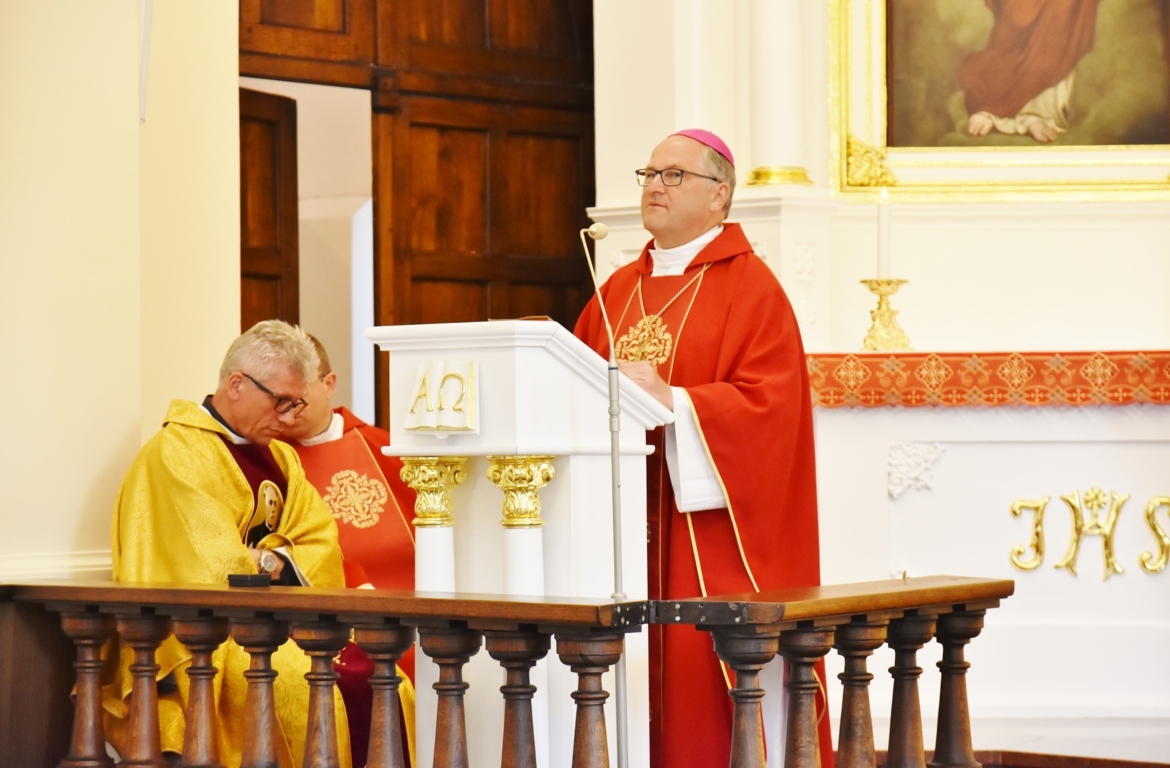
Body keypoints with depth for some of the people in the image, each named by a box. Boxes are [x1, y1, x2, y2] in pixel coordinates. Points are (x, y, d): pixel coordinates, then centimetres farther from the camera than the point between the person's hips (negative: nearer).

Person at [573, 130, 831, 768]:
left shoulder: (749, 287, -4)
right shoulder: (619, 290, 17)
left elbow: (768, 405, -14)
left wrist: (669, 399, -21)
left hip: (709, 517, -6)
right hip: (626, 522, 6)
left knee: (708, 683, -6)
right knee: (643, 685, 5)